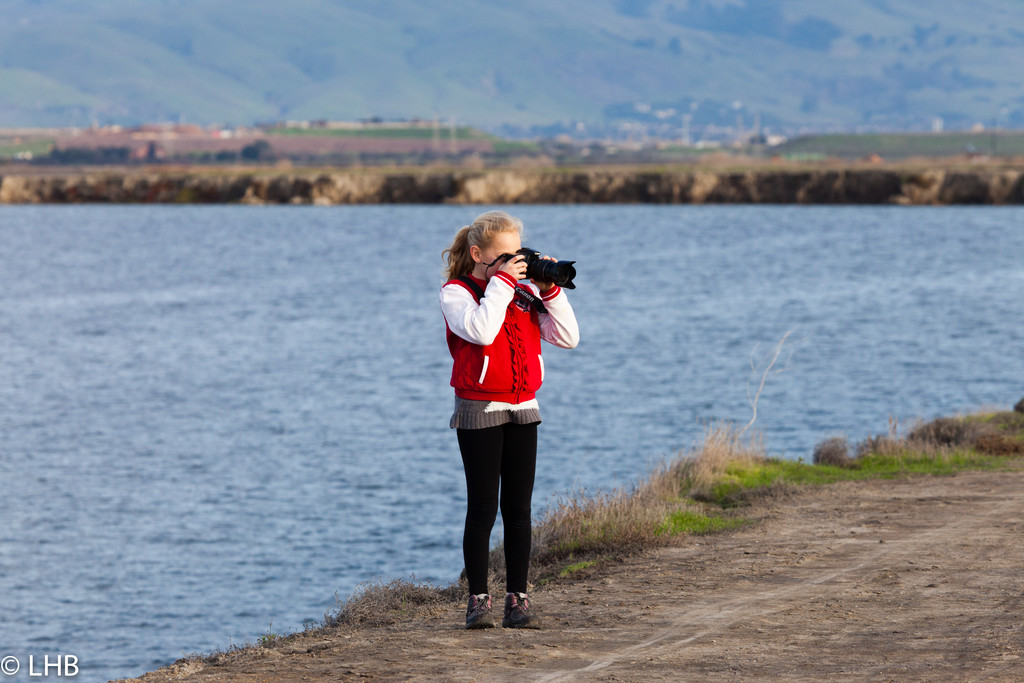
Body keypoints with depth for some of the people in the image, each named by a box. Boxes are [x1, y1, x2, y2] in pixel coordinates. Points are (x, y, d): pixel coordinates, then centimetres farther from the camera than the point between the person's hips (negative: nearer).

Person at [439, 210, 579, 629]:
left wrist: (550, 290, -4)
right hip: (479, 412, -5)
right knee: (483, 508, -3)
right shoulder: (456, 293, -5)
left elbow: (567, 338, 5)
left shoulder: (525, 292, 10)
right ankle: (478, 599, 4)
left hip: (523, 410, 5)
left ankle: (517, 599, 9)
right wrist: (501, 282, -17)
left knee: (518, 509, 5)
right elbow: (480, 331, -25)